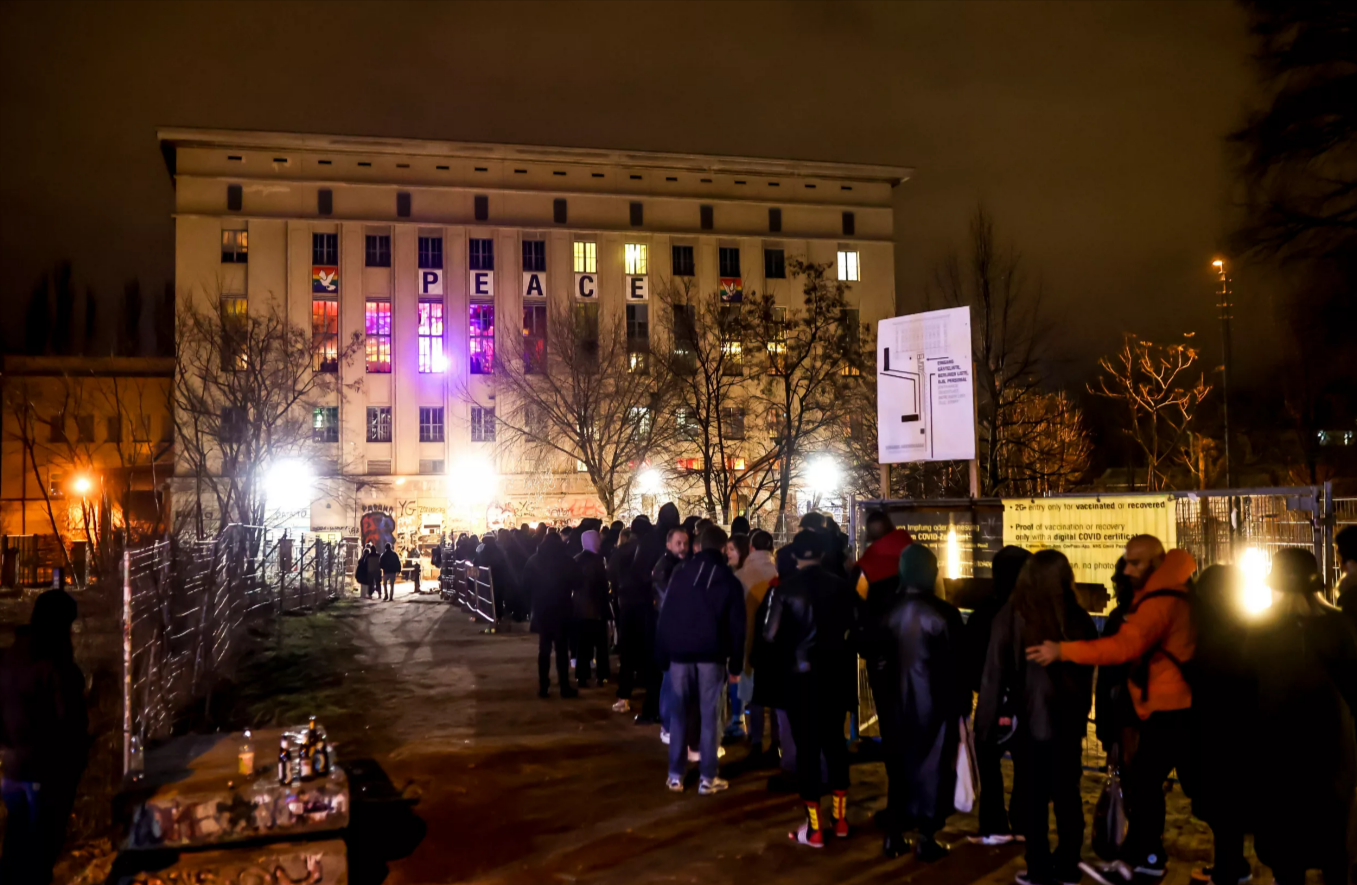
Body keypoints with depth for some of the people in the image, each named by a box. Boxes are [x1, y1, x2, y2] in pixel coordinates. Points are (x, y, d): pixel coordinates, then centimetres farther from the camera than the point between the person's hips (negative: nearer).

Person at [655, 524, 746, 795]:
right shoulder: (730, 580, 3)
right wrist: (736, 664, 5)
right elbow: (737, 626, 1)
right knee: (709, 717, 3)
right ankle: (707, 778, 4)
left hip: (680, 654, 1)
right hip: (712, 656, -1)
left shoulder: (680, 574, 5)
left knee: (679, 715, 8)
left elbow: (665, 617, 3)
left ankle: (675, 776, 10)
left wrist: (662, 656, 7)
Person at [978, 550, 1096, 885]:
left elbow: (994, 673, -8)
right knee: (1068, 796, 14)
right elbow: (1088, 672, 5)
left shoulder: (1011, 615, -9)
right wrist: (1081, 713, 15)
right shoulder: (1079, 618, -2)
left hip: (1031, 720, -3)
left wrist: (985, 722, -2)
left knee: (1033, 798, 6)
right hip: (1068, 720, 3)